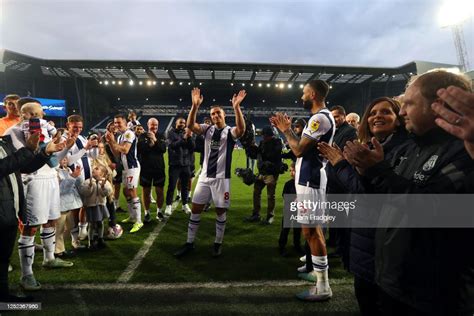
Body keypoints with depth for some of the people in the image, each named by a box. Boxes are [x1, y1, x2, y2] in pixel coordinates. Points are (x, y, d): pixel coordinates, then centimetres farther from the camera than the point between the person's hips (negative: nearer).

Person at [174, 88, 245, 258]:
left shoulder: (230, 131, -4)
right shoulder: (208, 129, 7)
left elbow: (241, 129, -27)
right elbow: (190, 125, -9)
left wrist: (236, 107, -36)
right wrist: (195, 105, -22)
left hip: (221, 178, -4)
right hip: (204, 176, 4)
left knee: (220, 211, 6)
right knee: (195, 208, 7)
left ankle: (218, 243, 22)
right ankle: (189, 243, 19)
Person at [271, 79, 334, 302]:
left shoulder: (320, 118, -18)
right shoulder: (322, 117, 16)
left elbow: (299, 149, -20)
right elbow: (303, 146, 18)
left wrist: (286, 129, -6)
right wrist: (286, 129, 13)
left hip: (310, 180, -11)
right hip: (311, 178, 11)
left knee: (310, 231, -5)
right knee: (314, 229, 18)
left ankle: (322, 287, 5)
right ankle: (318, 272, 33)